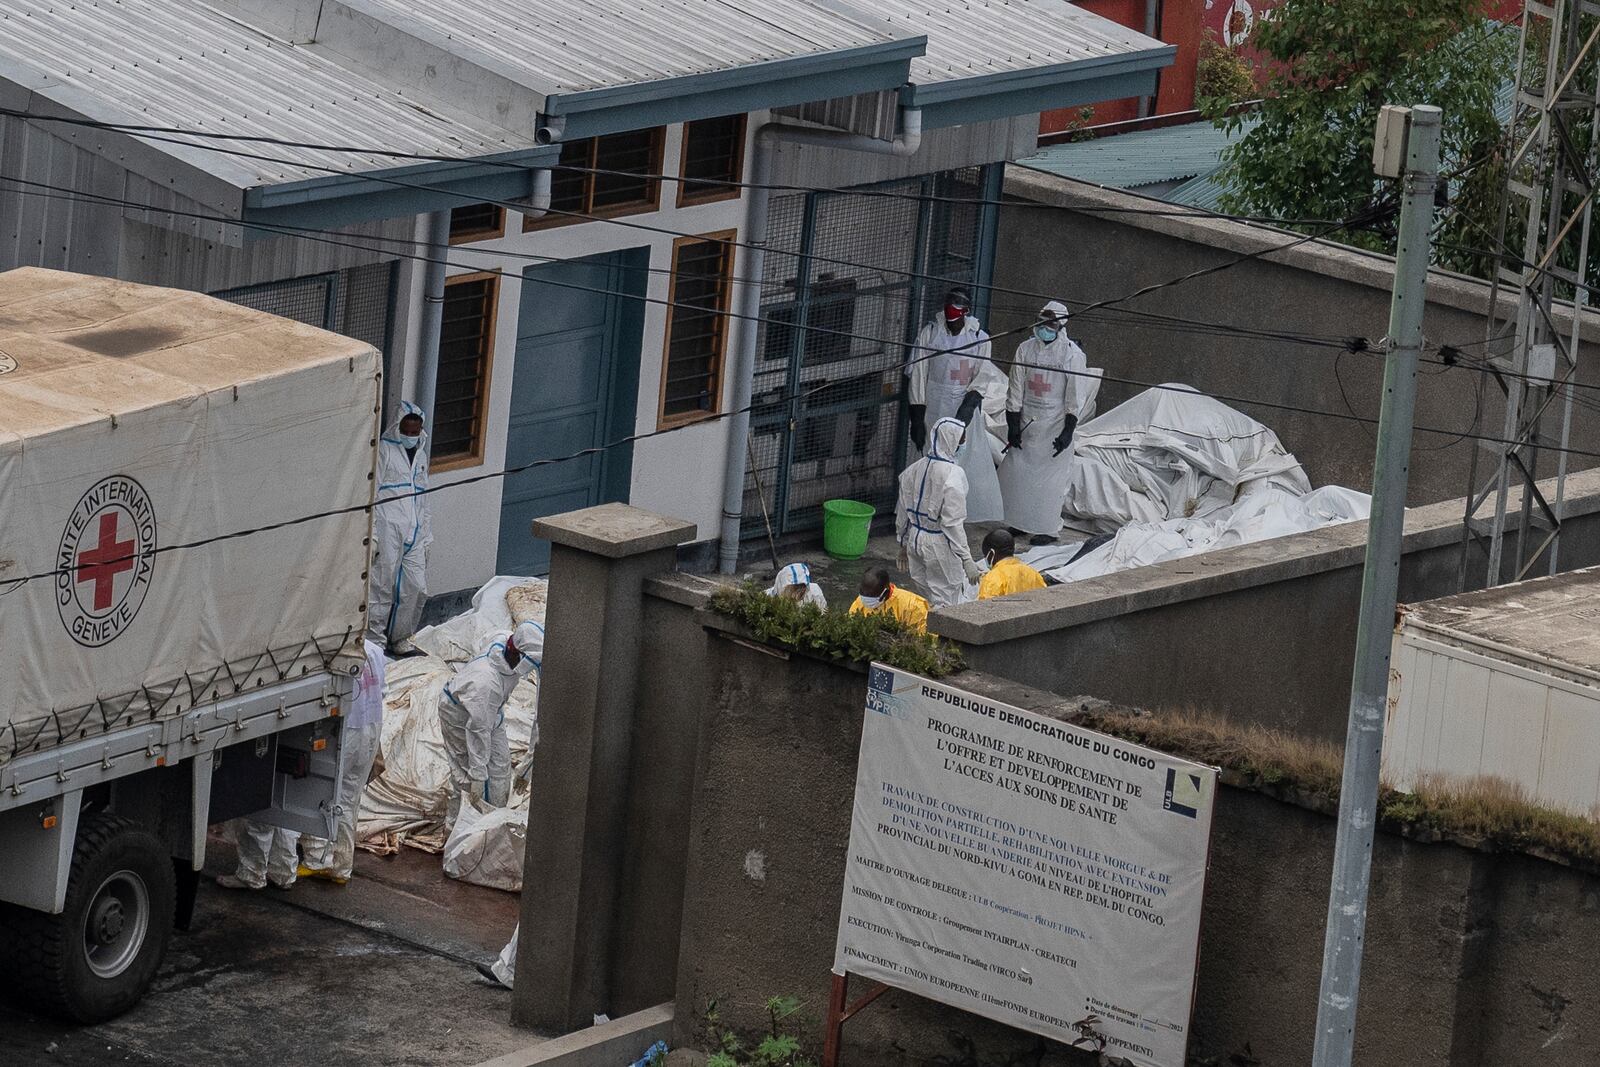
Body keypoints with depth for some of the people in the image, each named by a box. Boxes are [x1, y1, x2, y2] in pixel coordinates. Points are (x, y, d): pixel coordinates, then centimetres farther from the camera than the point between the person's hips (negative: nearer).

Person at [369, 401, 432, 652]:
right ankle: (376, 640, 3)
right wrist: (371, 536, -13)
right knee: (382, 587, -4)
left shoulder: (420, 455, 19)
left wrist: (426, 537, 18)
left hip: (414, 532, 6)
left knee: (417, 588, 3)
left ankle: (401, 639, 16)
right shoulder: (384, 450, -3)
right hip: (388, 529, -6)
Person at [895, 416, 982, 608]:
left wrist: (903, 544, 22)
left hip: (915, 539, 7)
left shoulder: (914, 469, 1)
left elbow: (902, 512, 9)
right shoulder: (953, 475, -20)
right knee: (945, 602, 1)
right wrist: (967, 560, -17)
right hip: (939, 543, -7)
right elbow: (953, 522, -21)